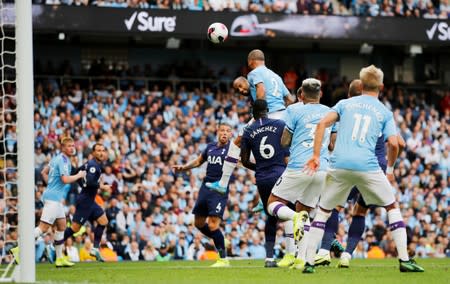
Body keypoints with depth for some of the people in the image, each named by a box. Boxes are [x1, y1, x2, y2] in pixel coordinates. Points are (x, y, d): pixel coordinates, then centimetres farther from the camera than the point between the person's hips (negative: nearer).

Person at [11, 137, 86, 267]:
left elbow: (44, 172, 26)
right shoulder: (63, 160, -13)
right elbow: (65, 179, -23)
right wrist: (79, 175, -9)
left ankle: (59, 258, 17)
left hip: (56, 198, 10)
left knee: (61, 226, 14)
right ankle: (20, 250, -16)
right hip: (54, 198, -10)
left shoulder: (57, 159, 16)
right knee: (43, 227, -13)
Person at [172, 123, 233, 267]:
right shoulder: (210, 147, 12)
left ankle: (224, 259, -4)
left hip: (220, 191, -7)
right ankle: (220, 241, 35)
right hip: (205, 188, 7)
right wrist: (183, 167, 14)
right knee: (199, 223, 13)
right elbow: (199, 161, 27)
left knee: (213, 225, -16)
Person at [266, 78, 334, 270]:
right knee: (304, 211, 15)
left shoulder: (295, 111, 0)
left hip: (298, 168, -5)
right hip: (322, 169, 5)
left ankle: (295, 217, -26)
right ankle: (301, 259, 2)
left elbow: (284, 142, 1)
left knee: (273, 204, 8)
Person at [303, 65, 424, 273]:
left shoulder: (345, 104, 15)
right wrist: (390, 169, 18)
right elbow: (393, 143, 1)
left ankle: (309, 262, 6)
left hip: (339, 165, 1)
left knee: (323, 211, 15)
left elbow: (322, 124, 2)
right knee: (392, 207, 16)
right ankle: (404, 260, 8)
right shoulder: (385, 113, 12)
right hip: (367, 167, -1)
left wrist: (316, 156, 2)